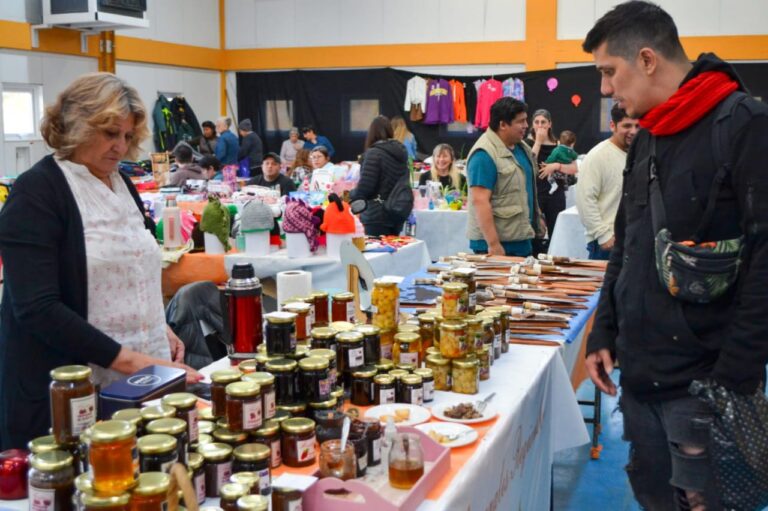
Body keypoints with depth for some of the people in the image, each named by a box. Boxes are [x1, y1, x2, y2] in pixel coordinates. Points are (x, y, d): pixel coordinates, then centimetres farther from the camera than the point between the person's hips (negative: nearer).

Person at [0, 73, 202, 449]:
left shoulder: (121, 184, 12)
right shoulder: (36, 192, -11)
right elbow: (37, 308, -20)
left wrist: (159, 329, 6)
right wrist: (126, 360, -24)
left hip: (142, 382, 7)